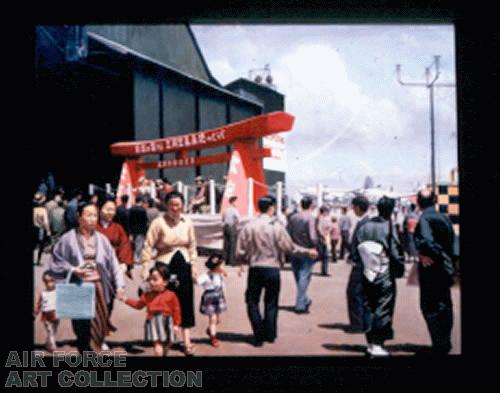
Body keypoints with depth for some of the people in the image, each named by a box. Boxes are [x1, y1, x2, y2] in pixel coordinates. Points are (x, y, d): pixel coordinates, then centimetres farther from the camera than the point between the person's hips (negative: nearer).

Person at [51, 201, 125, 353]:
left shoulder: (101, 239, 4)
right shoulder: (68, 239, -5)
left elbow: (112, 263, 3)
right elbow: (57, 262, 0)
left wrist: (119, 284, -4)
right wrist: (72, 270, -16)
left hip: (99, 285, 3)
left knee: (99, 324, 5)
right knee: (83, 326, -2)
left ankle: (95, 348, 25)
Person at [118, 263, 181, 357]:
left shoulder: (171, 295, -8)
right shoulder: (148, 295, 0)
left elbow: (176, 310, -2)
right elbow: (138, 305, 16)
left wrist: (176, 324, -1)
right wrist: (126, 300, 10)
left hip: (167, 324, 0)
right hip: (154, 323, 0)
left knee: (167, 345, 17)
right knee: (158, 348, -12)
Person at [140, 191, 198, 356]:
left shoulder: (187, 222, 4)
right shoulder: (159, 222, -8)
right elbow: (148, 245, -8)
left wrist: (193, 264, 9)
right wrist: (145, 267, -12)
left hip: (183, 265, 3)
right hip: (165, 265, -3)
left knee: (185, 301, 2)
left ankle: (187, 341, 7)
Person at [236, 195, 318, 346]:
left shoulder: (249, 226, -5)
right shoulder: (276, 226, -8)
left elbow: (240, 250, -2)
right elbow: (289, 247, -6)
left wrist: (241, 264, 18)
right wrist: (307, 251, 9)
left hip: (255, 269, 0)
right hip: (272, 270, 0)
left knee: (252, 303, 11)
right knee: (271, 304, 14)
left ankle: (259, 336, 8)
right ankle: (269, 335, 21)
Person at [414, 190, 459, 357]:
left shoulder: (424, 219, -15)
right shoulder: (444, 218, 6)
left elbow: (426, 241, -30)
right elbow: (454, 241, 8)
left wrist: (426, 256, -15)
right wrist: (450, 260, 10)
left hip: (431, 269, -7)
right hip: (445, 269, 7)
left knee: (430, 307, 0)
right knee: (444, 306, 16)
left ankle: (439, 346, 1)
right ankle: (445, 343, 26)